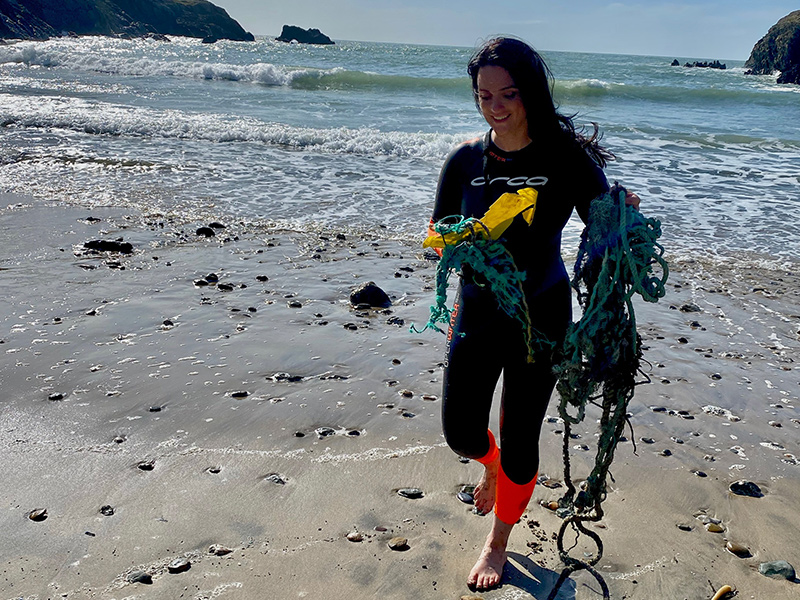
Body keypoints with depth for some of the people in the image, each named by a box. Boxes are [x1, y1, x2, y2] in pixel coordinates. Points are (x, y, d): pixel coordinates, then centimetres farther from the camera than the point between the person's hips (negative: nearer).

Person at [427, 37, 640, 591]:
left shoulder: (567, 158, -12)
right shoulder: (466, 160, -4)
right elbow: (438, 232, 3)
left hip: (541, 316, -2)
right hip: (477, 312, 3)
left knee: (520, 439, 7)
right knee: (461, 432, 7)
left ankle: (499, 542, 35)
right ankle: (492, 467, 48)